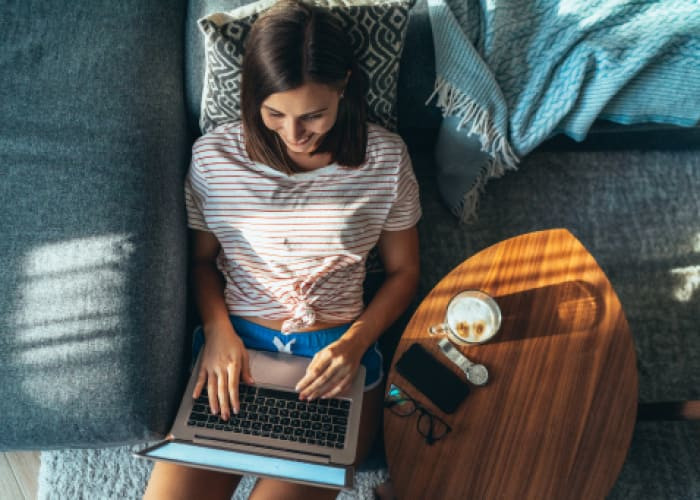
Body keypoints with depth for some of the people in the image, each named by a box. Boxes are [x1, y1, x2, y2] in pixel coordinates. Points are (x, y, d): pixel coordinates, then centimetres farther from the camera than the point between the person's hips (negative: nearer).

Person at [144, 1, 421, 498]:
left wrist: (355, 343, -9)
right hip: (235, 344, 2)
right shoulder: (213, 155, -3)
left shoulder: (385, 158, -5)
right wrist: (218, 331, -7)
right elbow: (202, 257, 10)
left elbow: (403, 270, 5)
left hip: (337, 353, -1)